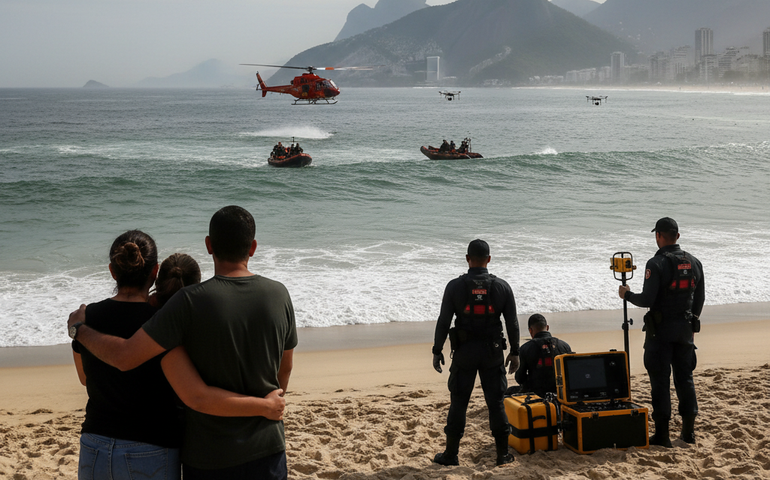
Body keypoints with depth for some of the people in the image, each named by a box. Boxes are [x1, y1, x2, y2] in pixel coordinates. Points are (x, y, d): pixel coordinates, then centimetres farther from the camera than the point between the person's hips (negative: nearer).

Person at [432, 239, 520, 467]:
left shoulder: (455, 286, -7)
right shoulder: (502, 286, -1)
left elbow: (443, 322, -6)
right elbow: (512, 322, 2)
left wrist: (437, 351, 2)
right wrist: (515, 352, 11)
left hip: (464, 351, -1)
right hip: (493, 352, 1)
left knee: (458, 403, 6)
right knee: (496, 402, 9)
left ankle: (451, 454, 12)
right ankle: (503, 454, 13)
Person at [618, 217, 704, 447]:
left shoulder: (657, 264, -15)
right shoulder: (694, 262, 6)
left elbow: (647, 300, -19)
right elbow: (700, 298, 12)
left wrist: (627, 295, 0)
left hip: (660, 329, -6)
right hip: (685, 329, 6)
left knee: (660, 380, 0)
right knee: (684, 378, 13)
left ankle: (662, 433, 0)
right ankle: (689, 430, 17)